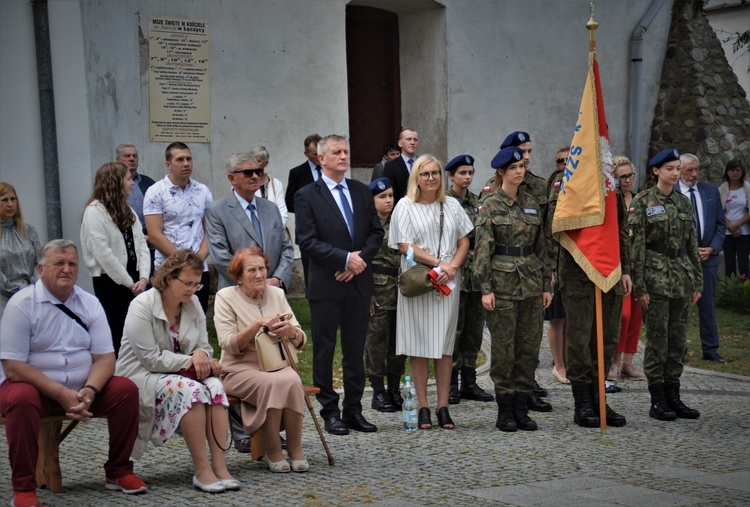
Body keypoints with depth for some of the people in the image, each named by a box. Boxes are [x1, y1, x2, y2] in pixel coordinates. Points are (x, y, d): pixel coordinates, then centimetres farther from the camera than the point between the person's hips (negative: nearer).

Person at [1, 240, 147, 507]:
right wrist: (61, 394, -24)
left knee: (126, 389, -16)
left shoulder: (90, 304, 4)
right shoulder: (22, 304, -10)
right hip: (33, 386, -4)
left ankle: (118, 472, -1)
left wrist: (89, 391, -21)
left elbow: (105, 357, 0)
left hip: (80, 389, 4)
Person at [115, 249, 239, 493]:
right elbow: (151, 359, -18)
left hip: (180, 373, 6)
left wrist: (201, 355, -14)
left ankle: (220, 466, -30)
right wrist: (190, 361, -20)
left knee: (214, 385, -26)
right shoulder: (142, 306, -14)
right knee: (190, 389, -34)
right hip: (140, 377, -6)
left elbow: (204, 347, 11)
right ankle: (201, 470, -32)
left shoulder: (193, 303, 7)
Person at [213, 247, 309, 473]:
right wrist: (258, 324, -23)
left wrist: (291, 331, -16)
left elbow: (300, 341, 7)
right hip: (241, 369, -3)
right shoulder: (226, 297, -1)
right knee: (274, 383, -33)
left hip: (277, 364, 3)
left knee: (293, 381, -30)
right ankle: (273, 452, -21)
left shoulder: (276, 294, 10)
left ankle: (296, 450, -20)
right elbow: (228, 344, -12)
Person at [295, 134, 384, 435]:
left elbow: (376, 232, 10)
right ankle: (330, 412, 10)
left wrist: (360, 259, -7)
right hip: (326, 285, -4)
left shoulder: (362, 192, 11)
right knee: (324, 350, 2)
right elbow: (307, 242, -12)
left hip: (359, 283, 5)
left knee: (356, 349, 9)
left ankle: (353, 410, 17)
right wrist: (346, 258, -17)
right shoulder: (307, 196, -5)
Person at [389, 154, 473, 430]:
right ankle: (423, 408, 4)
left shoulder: (451, 205, 11)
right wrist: (438, 263, -12)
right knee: (419, 346, -1)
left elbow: (464, 242, 10)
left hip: (448, 283, 3)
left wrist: (452, 266, -8)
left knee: (445, 345, 3)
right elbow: (405, 246, -6)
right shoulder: (405, 206, 1)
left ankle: (443, 407, 6)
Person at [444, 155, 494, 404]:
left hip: (476, 271, 6)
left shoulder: (477, 202, 13)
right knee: (454, 328, -4)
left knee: (475, 328, 8)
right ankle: (451, 383, 3)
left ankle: (469, 382, 16)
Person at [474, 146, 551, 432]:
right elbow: (483, 249, -7)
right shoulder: (490, 206, -3)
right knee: (503, 350, -1)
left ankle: (521, 409, 14)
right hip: (503, 284, -5)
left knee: (529, 347, 5)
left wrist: (546, 285, 10)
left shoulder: (532, 204, 11)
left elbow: (541, 247, 14)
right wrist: (485, 288, -13)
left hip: (531, 284, 5)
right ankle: (505, 411, 7)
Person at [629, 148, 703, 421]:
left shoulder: (684, 202, 11)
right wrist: (639, 286, -13)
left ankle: (673, 398, 15)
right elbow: (635, 246, -9)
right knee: (657, 339, -3)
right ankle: (657, 401, 4)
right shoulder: (642, 202, -6)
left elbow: (692, 244, 15)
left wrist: (697, 281, 11)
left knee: (678, 339, 8)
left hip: (682, 278, 6)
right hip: (655, 277, -6)